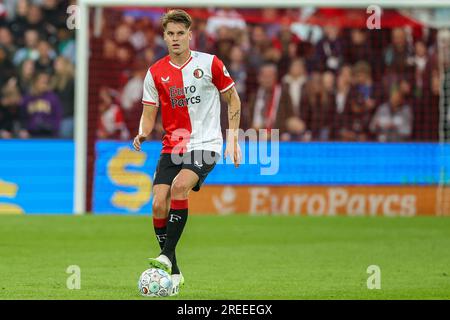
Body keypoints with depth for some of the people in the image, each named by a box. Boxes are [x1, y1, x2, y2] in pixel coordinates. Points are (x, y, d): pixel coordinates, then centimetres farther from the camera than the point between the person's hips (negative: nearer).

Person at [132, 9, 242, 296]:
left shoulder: (210, 64, -2)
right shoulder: (155, 73, 4)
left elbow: (233, 99, 7)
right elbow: (149, 114, 7)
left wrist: (233, 138, 2)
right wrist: (143, 133, -15)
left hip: (205, 144, -4)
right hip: (172, 147, 4)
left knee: (179, 186, -29)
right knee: (159, 205, -10)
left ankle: (167, 255, -25)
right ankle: (173, 273, 2)